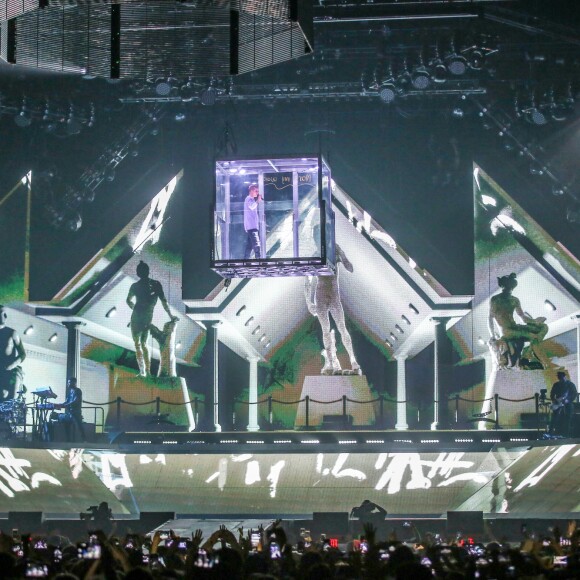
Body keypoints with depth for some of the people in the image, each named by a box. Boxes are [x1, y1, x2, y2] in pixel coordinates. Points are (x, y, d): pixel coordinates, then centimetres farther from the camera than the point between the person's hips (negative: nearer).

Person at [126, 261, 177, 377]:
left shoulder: (135, 286, -2)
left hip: (137, 317, -3)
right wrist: (170, 315, 9)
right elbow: (164, 301, 0)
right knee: (144, 344, 16)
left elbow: (129, 301, 15)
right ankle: (147, 371, 10)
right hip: (148, 319, 3)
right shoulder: (156, 284, -1)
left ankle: (142, 371, -7)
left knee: (137, 344, 3)